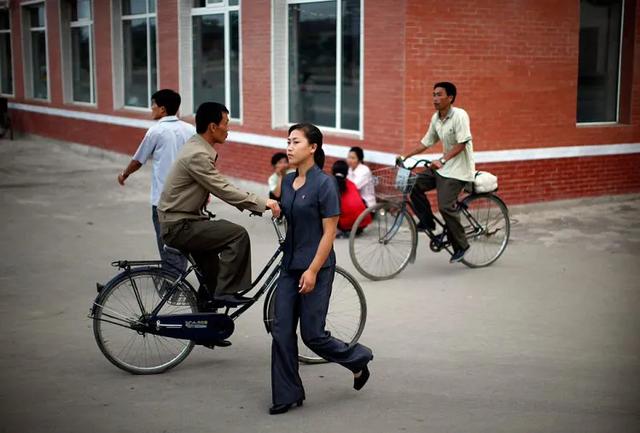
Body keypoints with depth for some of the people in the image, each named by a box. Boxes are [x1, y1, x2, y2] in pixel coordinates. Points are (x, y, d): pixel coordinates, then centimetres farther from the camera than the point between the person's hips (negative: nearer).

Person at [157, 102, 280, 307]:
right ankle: (225, 291, -12)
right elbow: (223, 190, -24)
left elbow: (220, 187, 16)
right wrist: (262, 203, -20)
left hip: (184, 222, 10)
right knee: (238, 235, -17)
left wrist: (255, 203, 8)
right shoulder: (197, 155, -22)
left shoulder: (199, 148, 10)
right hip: (179, 226, -10)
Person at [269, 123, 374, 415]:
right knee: (281, 332, 3)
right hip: (289, 265, 7)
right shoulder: (287, 181, 8)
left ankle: (358, 359, 25)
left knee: (312, 334, 0)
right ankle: (287, 395, 13)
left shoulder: (324, 183, -14)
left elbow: (329, 232, -15)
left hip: (315, 267, -7)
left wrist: (313, 271, -18)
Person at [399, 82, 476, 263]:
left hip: (457, 169, -8)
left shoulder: (459, 115, -17)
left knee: (445, 206, -16)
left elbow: (461, 144, -23)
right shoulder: (436, 118, 6)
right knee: (415, 184, -5)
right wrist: (406, 156, 7)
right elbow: (427, 142, 13)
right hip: (443, 166, 8)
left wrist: (442, 160, -30)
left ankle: (461, 245, 0)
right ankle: (427, 222, 10)